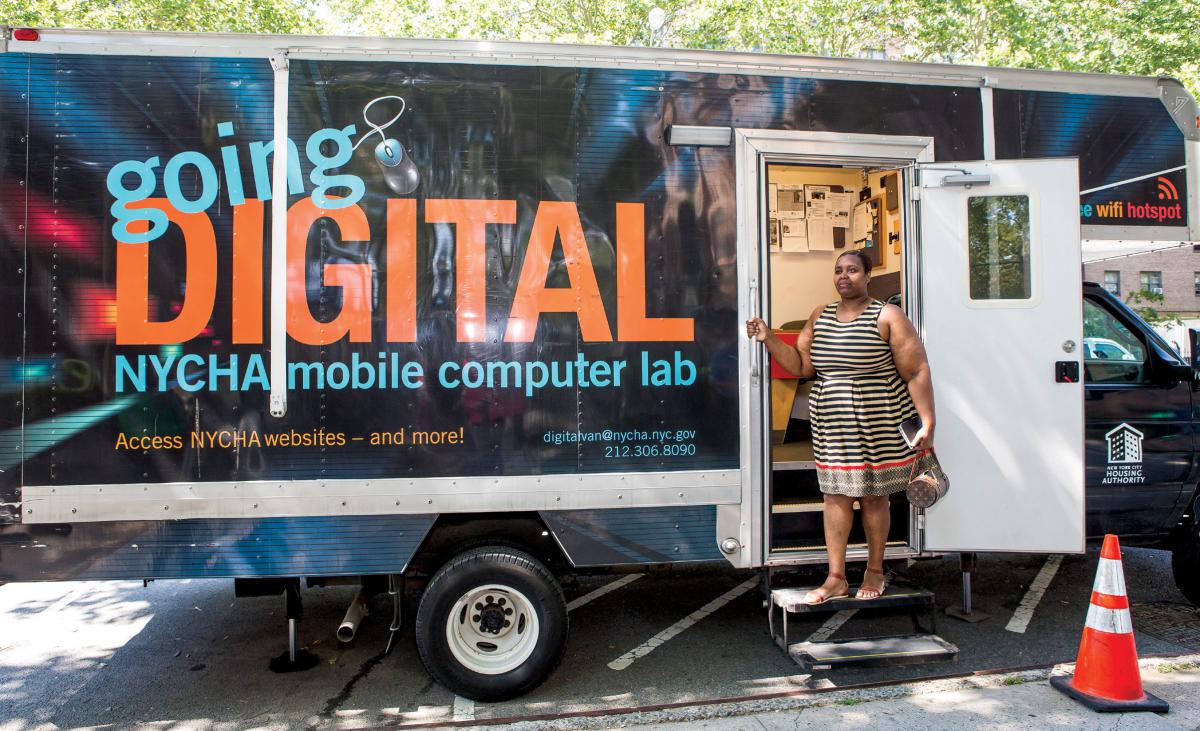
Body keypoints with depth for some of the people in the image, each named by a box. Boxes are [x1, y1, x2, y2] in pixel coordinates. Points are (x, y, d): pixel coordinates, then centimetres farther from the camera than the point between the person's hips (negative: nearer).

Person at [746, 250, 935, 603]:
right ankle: (836, 578, 14)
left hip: (877, 425, -4)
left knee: (873, 495, 7)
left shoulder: (888, 316, -4)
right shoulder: (820, 317, 11)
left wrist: (927, 421, -12)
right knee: (835, 494, 5)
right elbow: (801, 365, 9)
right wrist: (769, 338, -3)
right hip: (831, 426, 4)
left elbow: (917, 372, -7)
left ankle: (875, 571, 25)